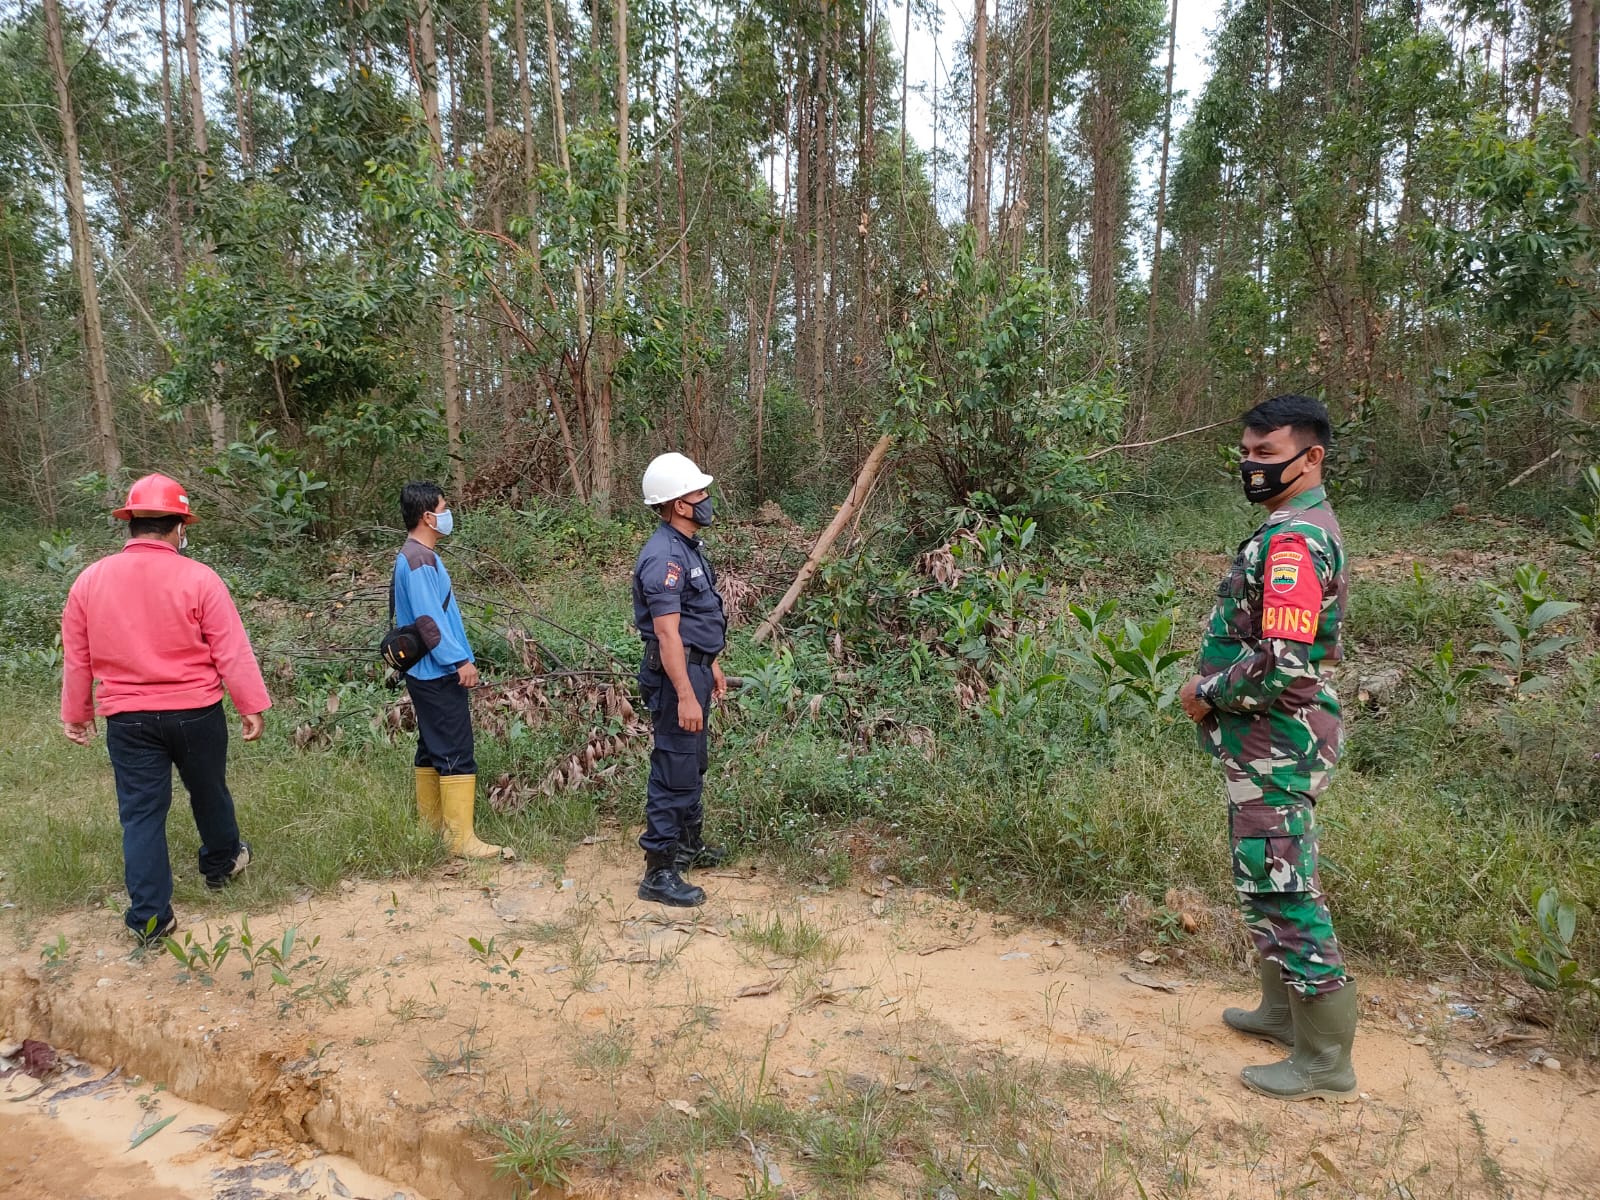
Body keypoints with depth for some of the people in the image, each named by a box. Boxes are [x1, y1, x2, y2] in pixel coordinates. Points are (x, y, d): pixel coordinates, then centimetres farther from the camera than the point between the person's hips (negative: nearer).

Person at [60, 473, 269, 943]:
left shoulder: (90, 580, -3)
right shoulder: (198, 578, -14)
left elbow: (76, 659, 6)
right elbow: (232, 651, -12)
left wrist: (75, 713, 18)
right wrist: (252, 705, -4)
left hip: (127, 719, 2)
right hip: (196, 712, -2)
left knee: (141, 812, 8)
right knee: (208, 792, 20)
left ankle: (150, 916, 11)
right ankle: (221, 862, 43)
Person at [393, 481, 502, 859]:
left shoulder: (415, 557, 15)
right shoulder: (419, 560, -17)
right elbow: (428, 620, -23)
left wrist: (459, 658, 20)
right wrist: (460, 660, -20)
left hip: (429, 673, 11)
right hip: (439, 675, -11)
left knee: (432, 749, 17)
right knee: (456, 754, -9)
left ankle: (431, 825, 26)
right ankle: (461, 838, -6)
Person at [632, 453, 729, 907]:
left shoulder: (688, 546, 12)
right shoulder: (664, 557, -21)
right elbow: (667, 633, -25)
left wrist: (712, 666, 24)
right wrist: (685, 696, -26)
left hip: (694, 666, 11)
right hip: (675, 673, -11)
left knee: (694, 763, 22)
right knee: (674, 771, -5)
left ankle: (690, 844, 37)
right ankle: (659, 872, 3)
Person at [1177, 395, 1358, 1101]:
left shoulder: (1290, 542, -21)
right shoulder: (1307, 528, 13)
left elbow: (1282, 663, -29)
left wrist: (1207, 695, -14)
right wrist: (1214, 682, 9)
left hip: (1276, 746, -11)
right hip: (1276, 741, 11)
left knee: (1283, 891, -2)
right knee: (1269, 882, 21)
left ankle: (1325, 1063, 11)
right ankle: (1284, 1010, 37)